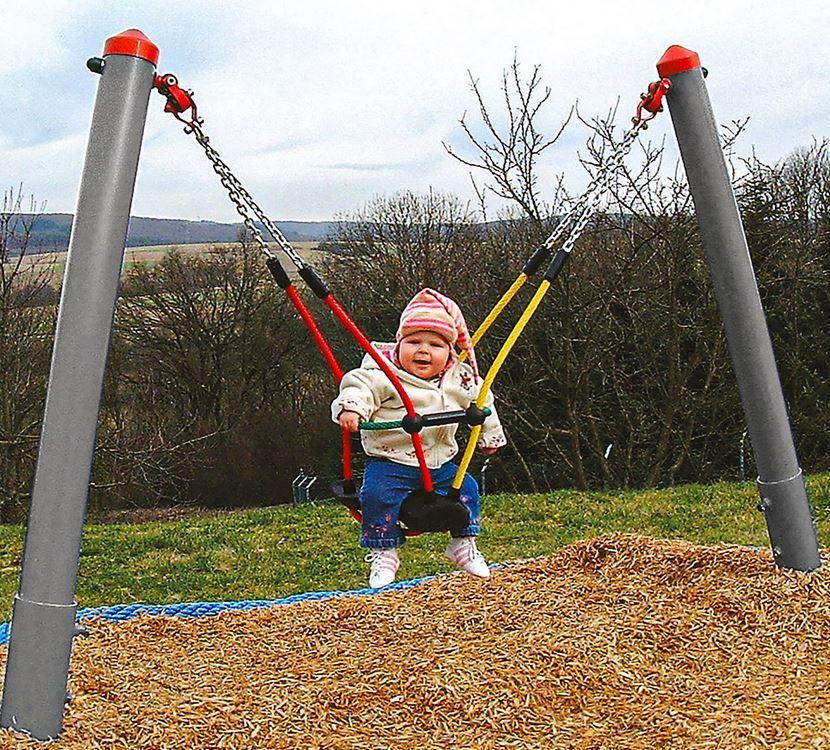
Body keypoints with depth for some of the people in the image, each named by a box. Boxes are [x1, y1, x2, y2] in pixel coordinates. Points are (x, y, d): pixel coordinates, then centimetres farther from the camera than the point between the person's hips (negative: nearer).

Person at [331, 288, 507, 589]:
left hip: (440, 463, 5)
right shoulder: (384, 375, -13)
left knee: (466, 487, 0)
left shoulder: (461, 380, 4)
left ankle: (463, 543, 20)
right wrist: (350, 407, -43)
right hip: (390, 461, -5)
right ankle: (383, 552, -6)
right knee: (378, 494, -24)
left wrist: (490, 437, 27)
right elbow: (360, 384, -22)